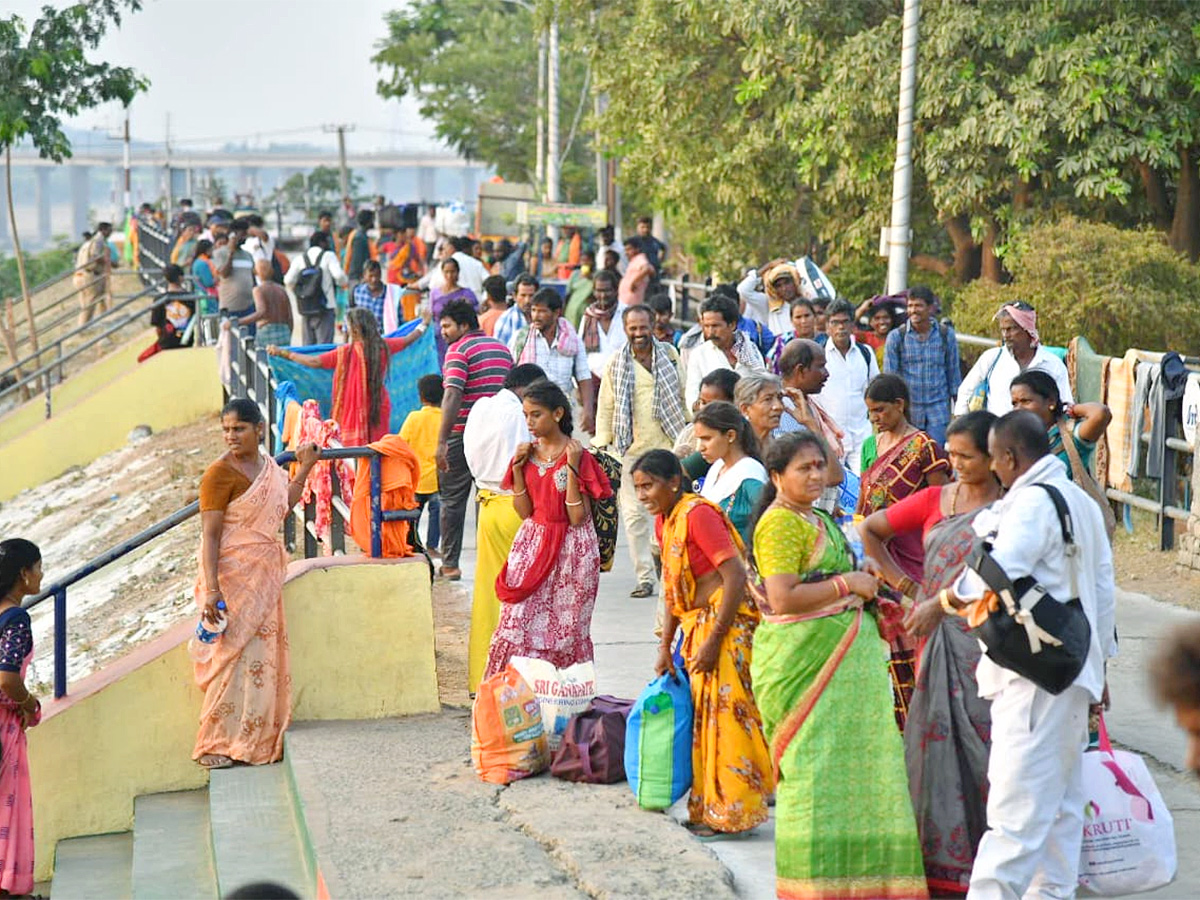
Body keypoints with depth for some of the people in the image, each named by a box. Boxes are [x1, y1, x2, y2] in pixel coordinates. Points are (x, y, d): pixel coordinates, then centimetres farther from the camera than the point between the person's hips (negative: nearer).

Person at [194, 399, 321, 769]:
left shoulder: (268, 465, 10)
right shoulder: (220, 472, -14)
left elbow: (284, 504, 28)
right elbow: (209, 534, -18)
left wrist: (304, 468, 21)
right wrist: (212, 590, -25)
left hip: (265, 576, 8)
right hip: (232, 576, -7)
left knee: (262, 657, 10)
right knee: (233, 654, -8)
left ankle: (259, 740, 19)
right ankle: (215, 745, -2)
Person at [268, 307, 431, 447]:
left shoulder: (346, 352, -15)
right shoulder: (383, 346, -1)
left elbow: (315, 362, -20)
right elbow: (407, 340, 17)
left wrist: (283, 353, -13)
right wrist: (424, 325, 36)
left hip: (355, 410, -4)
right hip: (379, 408, 4)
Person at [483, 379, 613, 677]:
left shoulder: (578, 456, -10)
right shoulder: (528, 454, 6)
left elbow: (578, 518, -16)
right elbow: (524, 512, 3)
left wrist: (571, 469, -22)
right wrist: (517, 469, -5)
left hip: (569, 549, -5)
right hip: (531, 546, 5)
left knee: (565, 629, 1)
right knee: (517, 623, -1)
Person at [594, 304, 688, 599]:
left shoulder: (670, 355, 9)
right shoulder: (616, 364, 5)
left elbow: (683, 394, 16)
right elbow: (606, 407, 8)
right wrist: (602, 445, 4)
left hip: (667, 445, 1)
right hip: (631, 449, -1)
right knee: (634, 514, -3)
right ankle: (644, 577, 3)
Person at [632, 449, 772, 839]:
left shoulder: (697, 513, -17)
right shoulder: (663, 521, 11)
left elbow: (736, 577, -21)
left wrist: (714, 642, -22)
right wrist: (665, 646, 12)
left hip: (726, 622, -9)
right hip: (696, 624, 9)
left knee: (724, 712, -5)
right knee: (702, 714, 12)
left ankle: (730, 812, 2)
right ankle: (707, 808, 20)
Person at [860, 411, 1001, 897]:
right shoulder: (934, 499, 10)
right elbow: (869, 531, 18)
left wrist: (939, 604, -19)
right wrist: (900, 581, 10)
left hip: (985, 636, -4)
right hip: (937, 638, 4)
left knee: (984, 741, -4)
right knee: (936, 738, 5)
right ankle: (942, 860, 14)